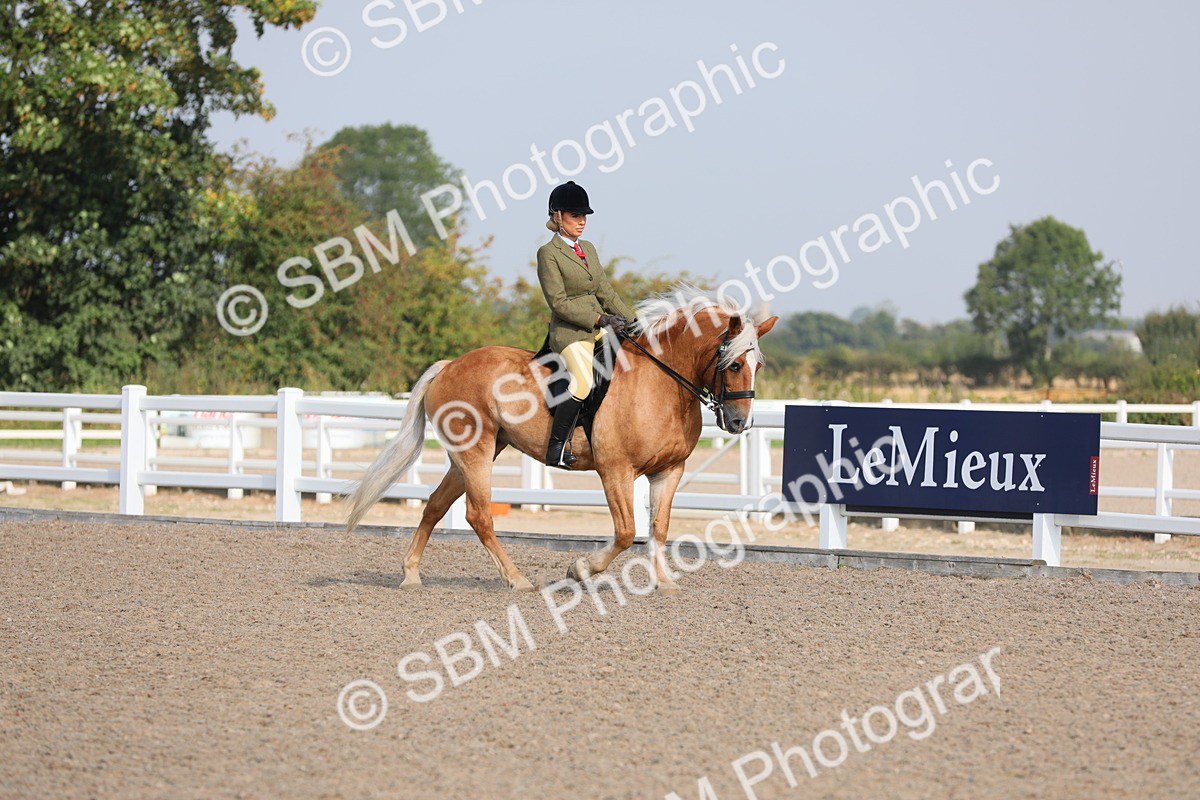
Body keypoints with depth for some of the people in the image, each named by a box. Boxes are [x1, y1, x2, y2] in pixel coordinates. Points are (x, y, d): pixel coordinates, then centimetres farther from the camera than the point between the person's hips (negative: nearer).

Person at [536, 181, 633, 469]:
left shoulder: (588, 249, 17)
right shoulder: (548, 253, -6)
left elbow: (606, 292, 19)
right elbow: (558, 302, -12)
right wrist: (599, 319, -18)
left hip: (601, 328, 9)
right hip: (570, 331, -8)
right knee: (584, 382, -29)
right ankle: (556, 447, -21)